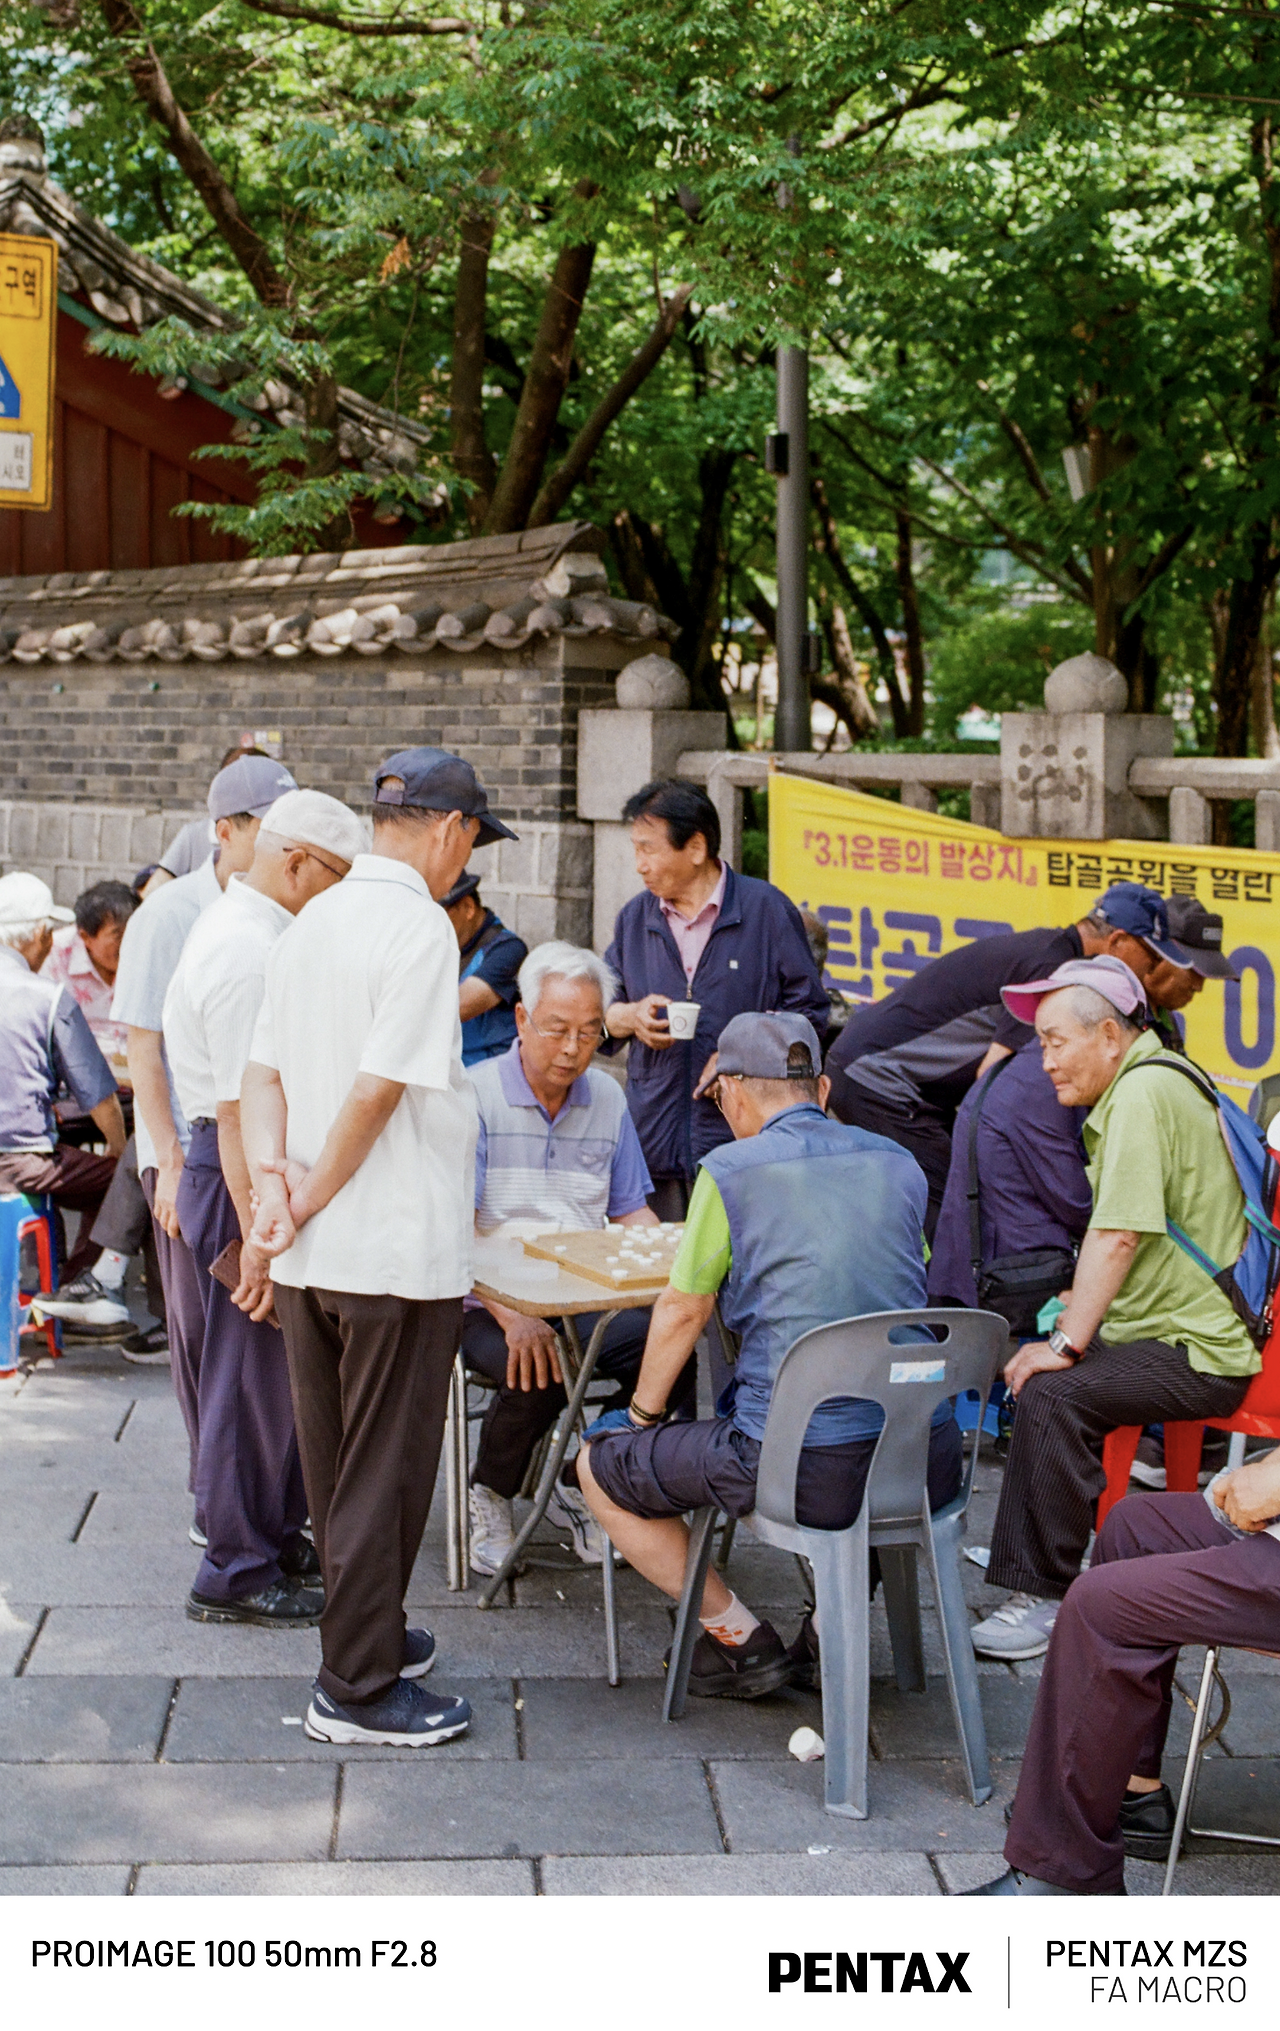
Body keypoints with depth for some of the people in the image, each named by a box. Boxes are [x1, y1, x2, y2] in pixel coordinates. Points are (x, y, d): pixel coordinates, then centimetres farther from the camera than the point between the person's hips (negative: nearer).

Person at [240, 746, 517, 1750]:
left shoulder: (311, 922, 11)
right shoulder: (420, 928, -15)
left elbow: (263, 1072, 8)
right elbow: (376, 1092, -20)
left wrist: (273, 1179, -5)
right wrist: (298, 1212, -12)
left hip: (312, 1255, 8)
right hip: (399, 1252, -8)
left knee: (336, 1465, 18)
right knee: (385, 1472, 1)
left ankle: (368, 1635, 32)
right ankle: (357, 1688, 7)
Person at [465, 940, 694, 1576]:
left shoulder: (607, 1099, 12)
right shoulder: (474, 1095, -5)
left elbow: (632, 1214, 17)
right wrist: (513, 1316, -27)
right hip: (490, 1304, -4)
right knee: (538, 1375, -35)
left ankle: (581, 1485, 0)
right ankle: (488, 1497, -2)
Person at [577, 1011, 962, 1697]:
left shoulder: (730, 1170, -3)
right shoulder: (900, 1163, 12)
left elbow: (682, 1312, 6)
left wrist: (642, 1412, 23)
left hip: (805, 1466, -5)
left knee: (599, 1467, 15)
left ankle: (740, 1639, 13)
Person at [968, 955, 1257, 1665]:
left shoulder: (1142, 1093, -18)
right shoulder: (1147, 1082, 15)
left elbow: (1117, 1236, -25)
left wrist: (1067, 1344, -21)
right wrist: (1077, 1314, 12)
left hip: (1196, 1355, -11)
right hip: (1184, 1331, 11)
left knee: (1053, 1392, -26)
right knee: (1032, 1362, 18)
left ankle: (1045, 1597, -19)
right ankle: (1030, 1548, 28)